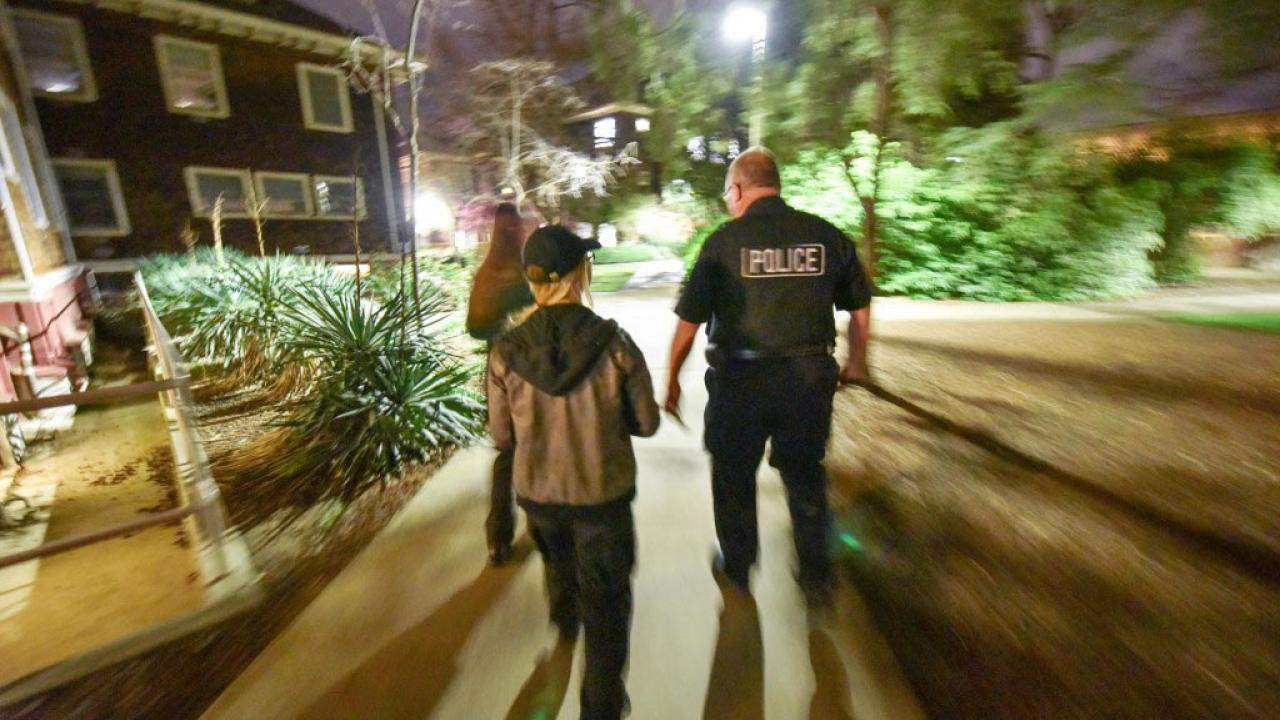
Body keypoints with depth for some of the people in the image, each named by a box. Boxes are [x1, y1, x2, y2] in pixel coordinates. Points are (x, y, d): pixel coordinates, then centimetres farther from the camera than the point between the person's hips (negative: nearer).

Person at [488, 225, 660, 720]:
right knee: (605, 601, 18)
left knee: (558, 558, 35)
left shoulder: (506, 353, -17)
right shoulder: (615, 344, -22)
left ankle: (565, 620, 65)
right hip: (603, 494, -3)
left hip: (538, 492, 4)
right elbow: (646, 423, -11)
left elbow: (502, 437, -6)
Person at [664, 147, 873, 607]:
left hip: (740, 380, -2)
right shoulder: (826, 235, 1)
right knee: (805, 478, 21)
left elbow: (688, 322, -9)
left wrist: (671, 380, 3)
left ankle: (737, 569, 37)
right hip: (809, 378, 3)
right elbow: (860, 307, 10)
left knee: (733, 477, 19)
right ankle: (816, 579, 34)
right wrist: (856, 363, 25)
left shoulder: (724, 241, -9)